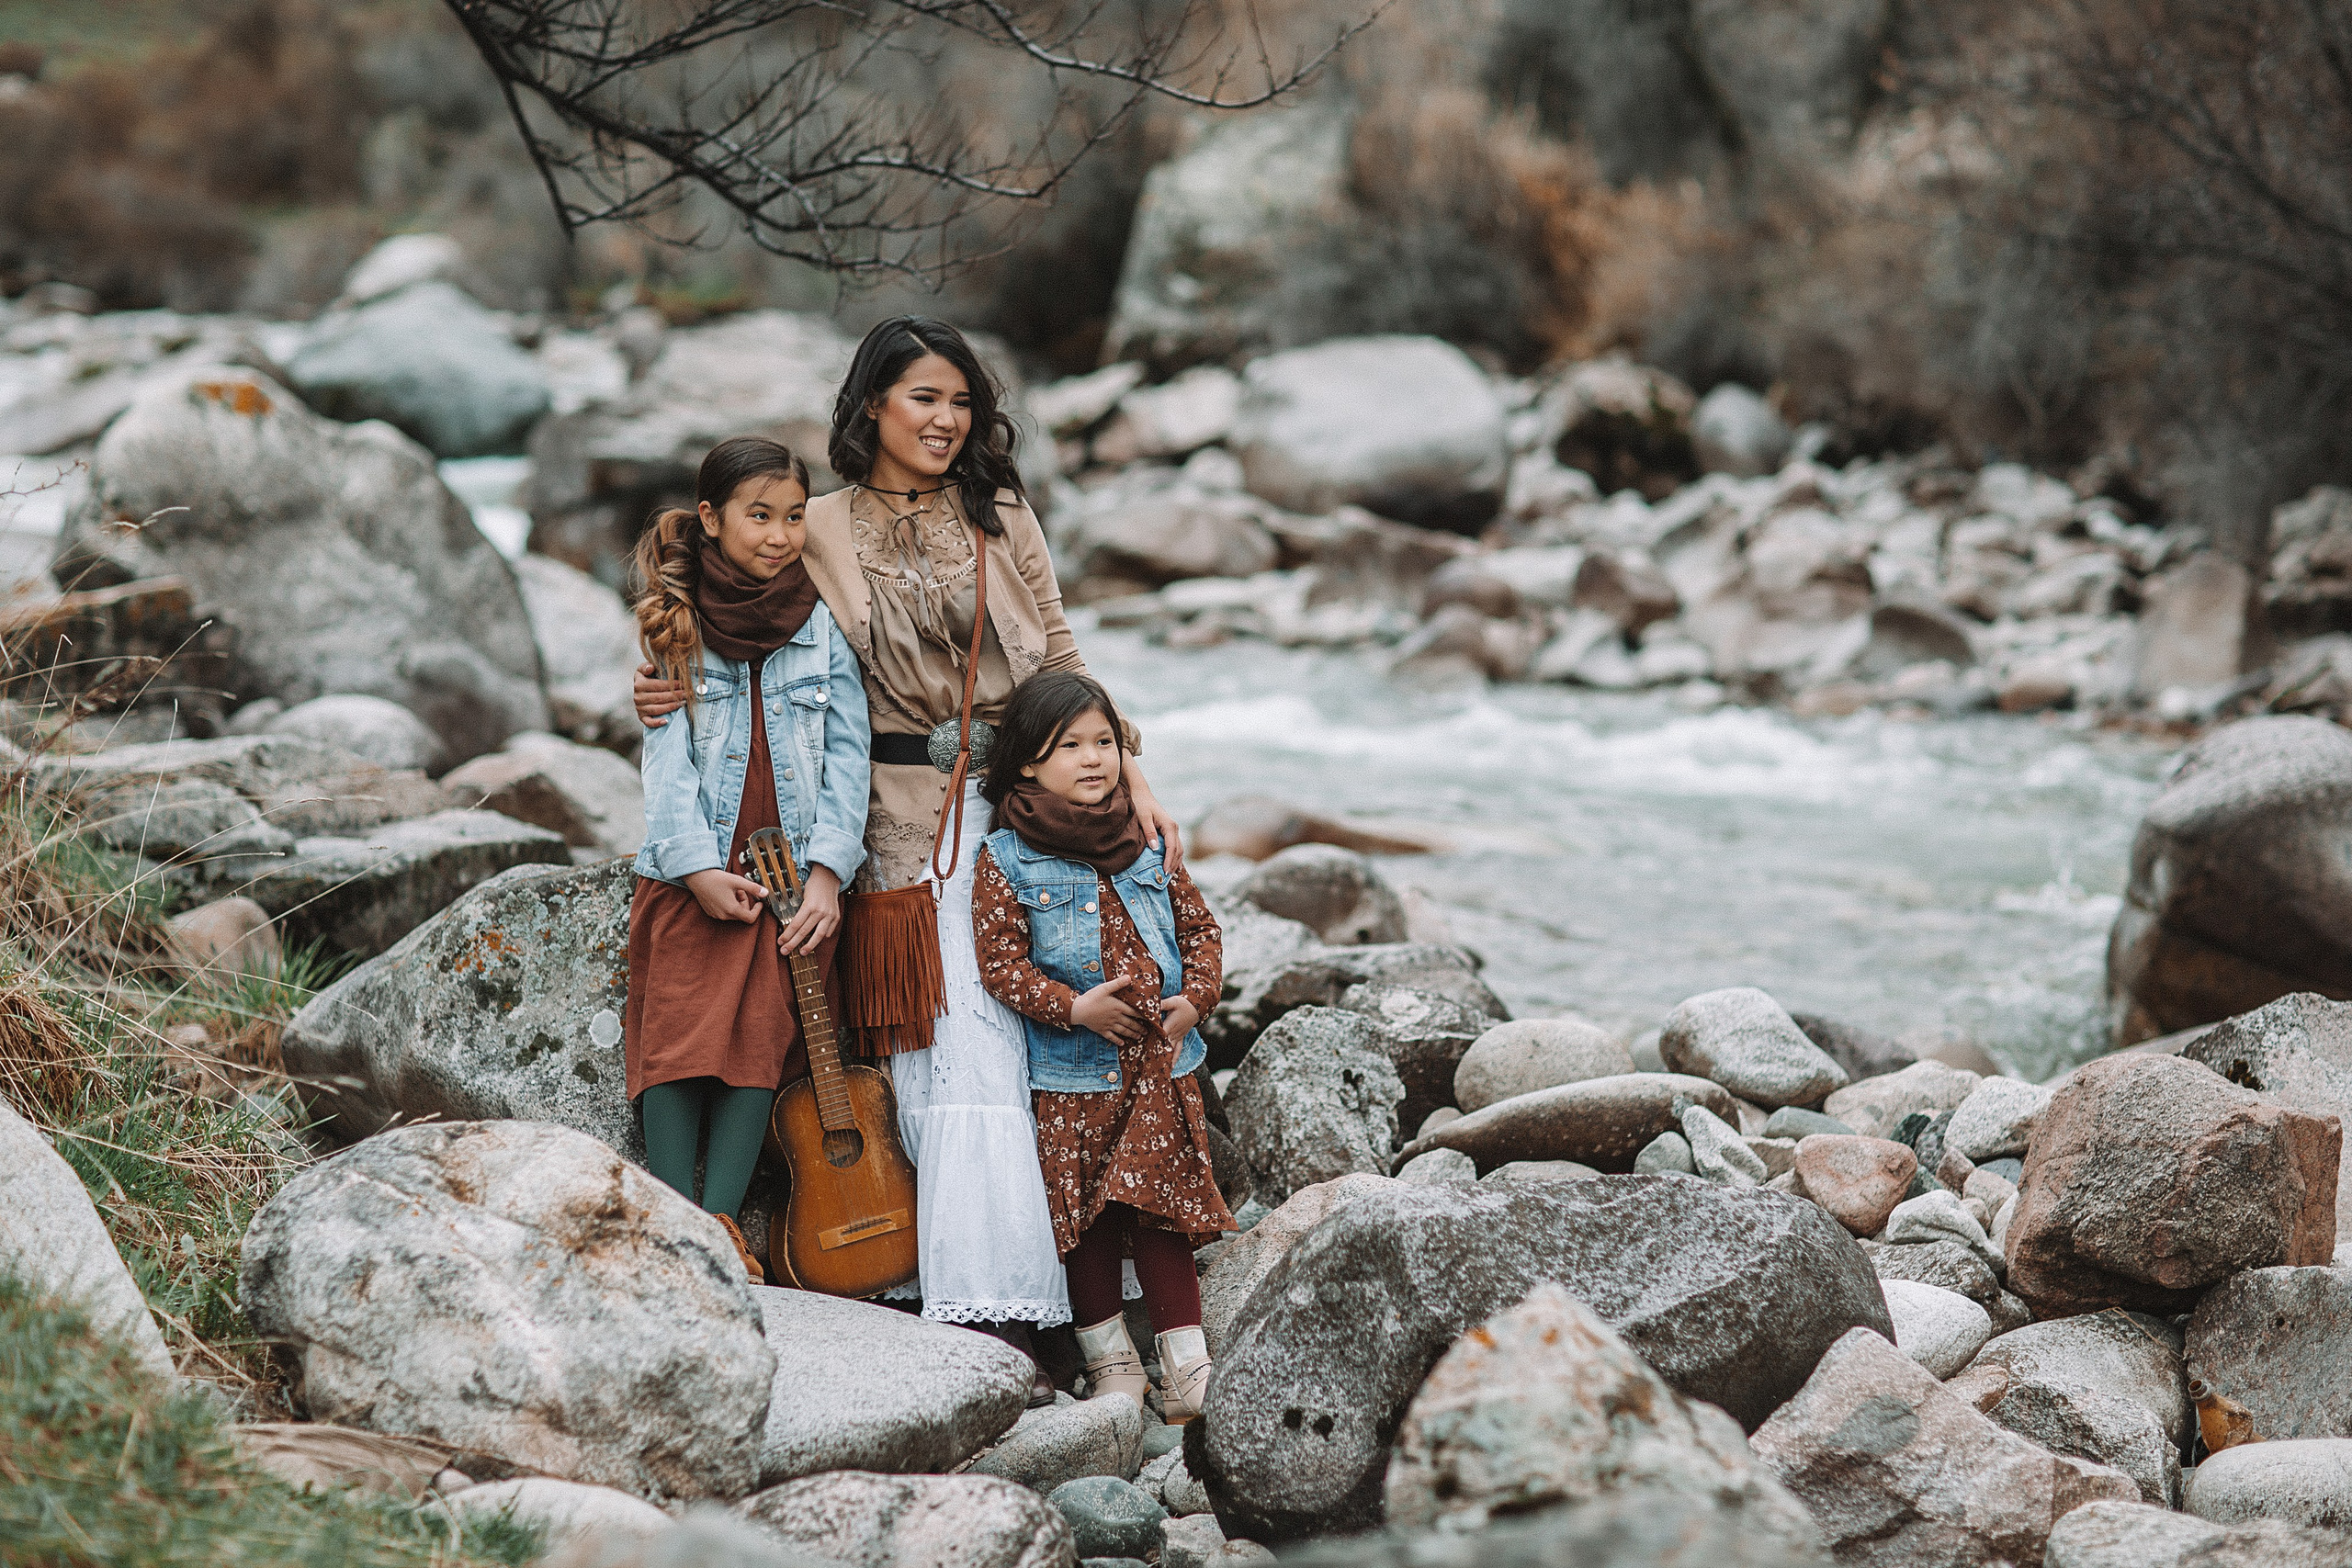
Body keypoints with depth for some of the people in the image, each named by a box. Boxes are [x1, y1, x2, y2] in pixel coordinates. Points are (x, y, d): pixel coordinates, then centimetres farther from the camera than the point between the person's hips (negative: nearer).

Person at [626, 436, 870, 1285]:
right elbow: (667, 755, -3)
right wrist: (698, 866, -13)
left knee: (762, 1040, -6)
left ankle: (718, 1223, -5)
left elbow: (846, 754, 2)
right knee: (678, 1036, -8)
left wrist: (828, 871, -9)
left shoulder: (823, 626, 5)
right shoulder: (674, 623, 3)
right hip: (694, 873, -1)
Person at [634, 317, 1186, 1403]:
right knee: (957, 1047, -10)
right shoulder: (823, 531, 6)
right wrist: (679, 694, -8)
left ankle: (992, 1305, 3)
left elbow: (1059, 663, 12)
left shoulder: (1001, 518, 11)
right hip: (904, 816, -2)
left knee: (993, 1041, -2)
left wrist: (1129, 782, 4)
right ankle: (991, 1311, -13)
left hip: (1016, 800, 2)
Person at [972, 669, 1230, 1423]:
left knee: (1164, 1206, 0)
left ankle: (1186, 1362, 5)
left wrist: (1195, 998, -2)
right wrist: (1074, 1007, -19)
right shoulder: (1005, 861, -5)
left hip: (1160, 1064, 2)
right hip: (1069, 1074, -2)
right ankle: (1111, 1360, 14)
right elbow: (1001, 963, -9)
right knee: (1083, 1218, 3)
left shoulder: (1147, 846, 7)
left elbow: (1199, 924, 13)